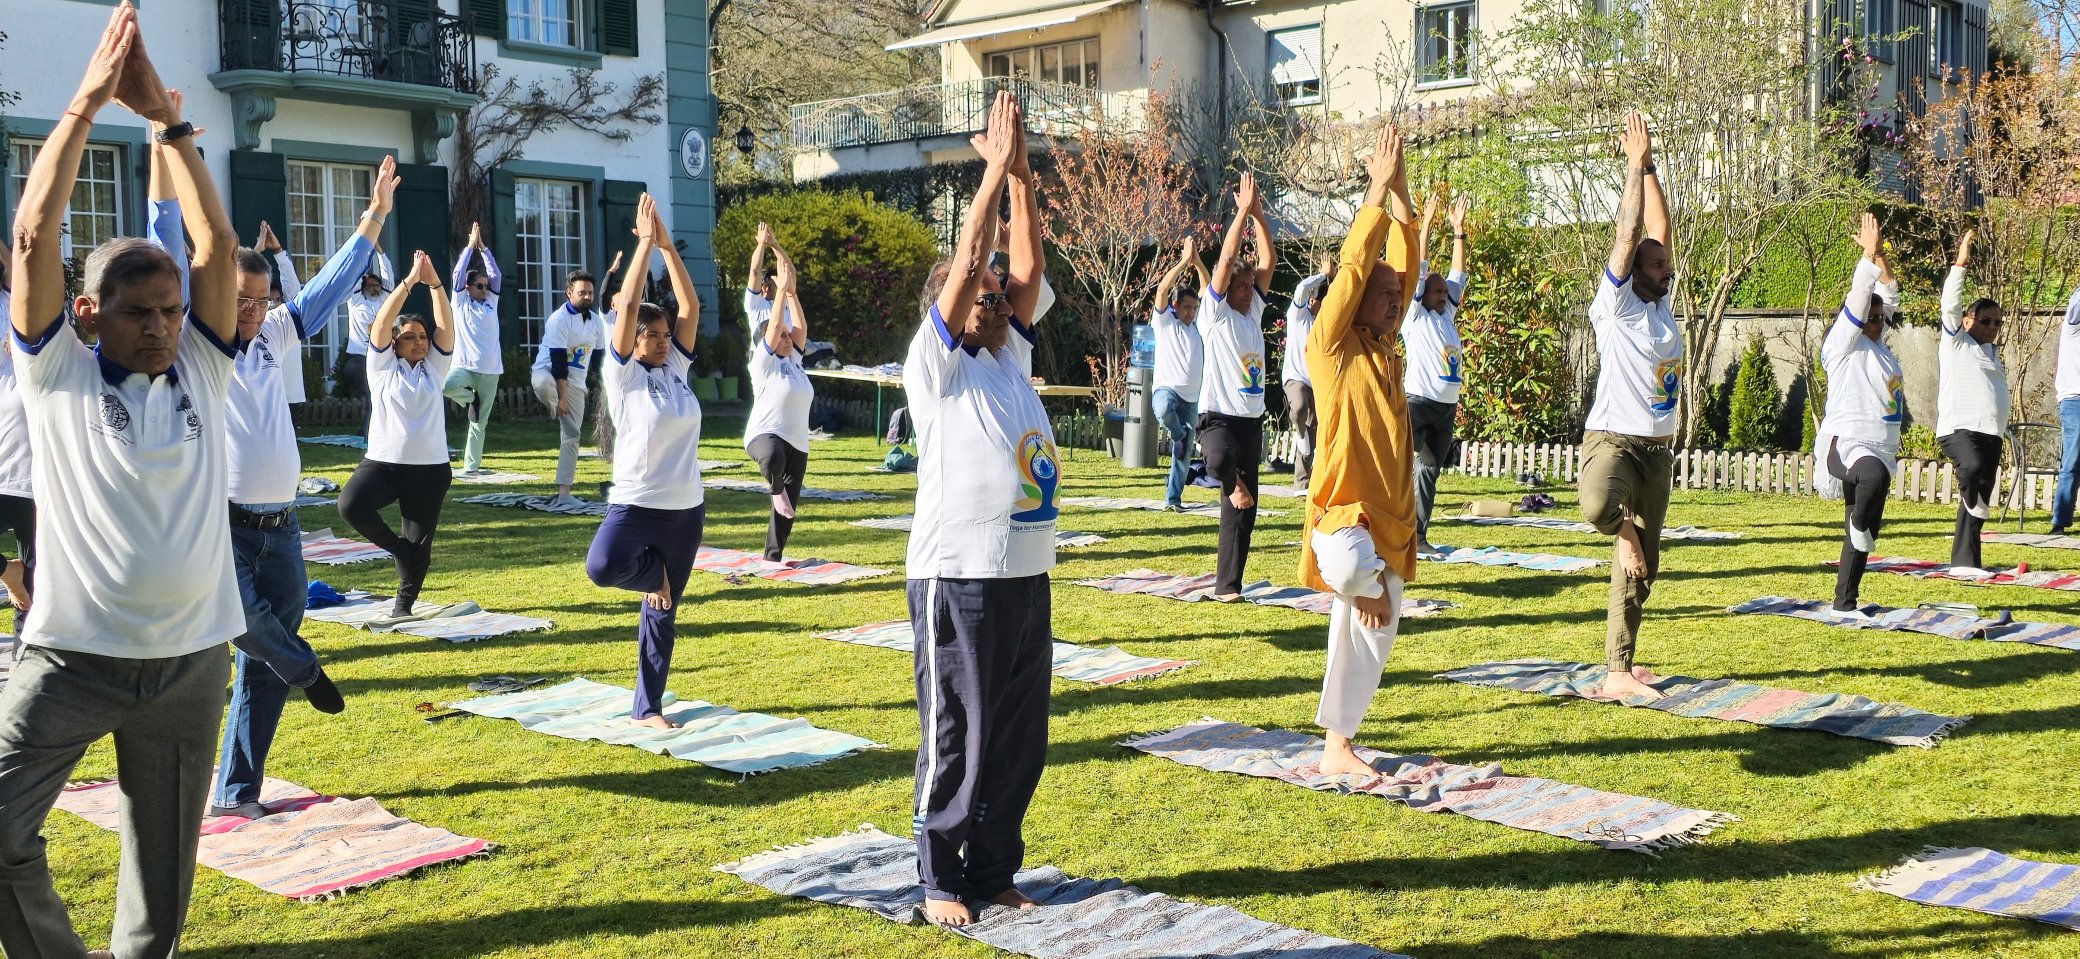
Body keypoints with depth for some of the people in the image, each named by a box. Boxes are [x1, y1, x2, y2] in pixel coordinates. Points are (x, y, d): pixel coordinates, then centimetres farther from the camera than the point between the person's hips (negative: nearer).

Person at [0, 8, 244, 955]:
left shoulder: (201, 371, 5)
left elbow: (217, 247, -3)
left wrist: (166, 116, -4)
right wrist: (87, 100, -12)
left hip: (191, 660, 3)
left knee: (162, 868, 11)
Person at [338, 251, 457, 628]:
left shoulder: (434, 368, 10)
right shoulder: (383, 366, 4)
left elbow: (446, 326, -2)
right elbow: (382, 322, -8)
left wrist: (434, 283, -13)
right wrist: (410, 280, -14)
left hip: (430, 467, 2)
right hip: (383, 461, -2)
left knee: (420, 545, 3)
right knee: (351, 505, -27)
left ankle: (403, 608, 21)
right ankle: (397, 546, -1)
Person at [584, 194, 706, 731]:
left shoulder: (676, 368, 8)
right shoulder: (622, 375, -5)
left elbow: (691, 308, 1)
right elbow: (628, 307, -13)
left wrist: (667, 245, -3)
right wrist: (645, 243, -11)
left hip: (686, 508, 4)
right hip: (635, 503, -4)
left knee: (663, 611, 9)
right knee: (602, 567, -33)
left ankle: (647, 708, 20)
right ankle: (651, 571, 1)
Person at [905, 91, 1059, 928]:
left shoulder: (1010, 358, 13)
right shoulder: (937, 366, -4)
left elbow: (1028, 267, 5)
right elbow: (965, 262, -12)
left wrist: (1022, 173, 0)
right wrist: (994, 168, -10)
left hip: (1027, 576, 7)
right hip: (959, 578, -7)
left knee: (1020, 736, 11)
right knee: (955, 738, 2)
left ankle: (993, 869, 24)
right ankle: (942, 879, 15)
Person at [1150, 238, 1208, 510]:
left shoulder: (1198, 325, 15)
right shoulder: (1164, 322, 4)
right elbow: (1163, 289, -10)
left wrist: (1197, 261, -3)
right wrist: (1185, 259, -11)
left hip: (1191, 397, 4)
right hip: (1166, 388, -4)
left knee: (1184, 454, 4)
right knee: (1164, 408, -41)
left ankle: (1173, 498, 14)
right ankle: (1180, 435, -13)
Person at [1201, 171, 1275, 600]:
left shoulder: (1254, 311, 13)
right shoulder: (1217, 314, -2)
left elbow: (1266, 261, 7)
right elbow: (1226, 259, -11)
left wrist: (1259, 215, -1)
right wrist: (1243, 211, -10)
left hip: (1252, 419, 6)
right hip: (1218, 415, -6)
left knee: (1241, 512, 5)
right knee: (1220, 458, -41)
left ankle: (1228, 585, 11)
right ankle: (1234, 483, -7)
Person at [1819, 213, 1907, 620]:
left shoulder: (1878, 346, 17)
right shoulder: (1843, 344, -3)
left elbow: (1888, 295, 23)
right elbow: (1858, 296, -10)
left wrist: (1880, 255, 18)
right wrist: (1868, 253, -5)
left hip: (1879, 447, 8)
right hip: (1845, 442, -8)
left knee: (1859, 538, 7)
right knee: (1875, 475, -42)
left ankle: (1845, 602, 13)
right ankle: (1861, 526, -16)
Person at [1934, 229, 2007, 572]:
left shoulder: (1991, 351, 21)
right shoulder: (1956, 342, 2)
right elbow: (1950, 304, -12)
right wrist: (1960, 264, -18)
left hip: (1990, 432, 7)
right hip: (1958, 427, -7)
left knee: (1976, 504, 7)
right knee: (1973, 466, -38)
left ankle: (1964, 560, 12)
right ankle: (1975, 505, -9)